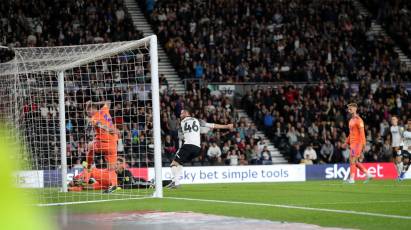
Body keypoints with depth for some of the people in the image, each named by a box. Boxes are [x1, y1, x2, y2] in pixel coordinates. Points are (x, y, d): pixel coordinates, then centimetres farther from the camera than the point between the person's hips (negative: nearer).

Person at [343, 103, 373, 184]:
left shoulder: (358, 120, -11)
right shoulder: (351, 120, 17)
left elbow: (362, 132, -16)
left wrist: (363, 143, -22)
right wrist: (347, 142, 21)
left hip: (357, 143, -9)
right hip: (352, 143, 9)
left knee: (352, 161, -9)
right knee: (355, 162, 9)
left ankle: (351, 179, -6)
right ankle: (368, 175, 15)